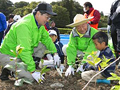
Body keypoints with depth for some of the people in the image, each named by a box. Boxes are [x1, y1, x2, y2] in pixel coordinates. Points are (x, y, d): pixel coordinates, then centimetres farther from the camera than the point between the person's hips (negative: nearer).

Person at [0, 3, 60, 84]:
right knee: (30, 78, -21)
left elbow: (46, 38, 10)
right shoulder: (24, 25, -30)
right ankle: (8, 71, 0)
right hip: (9, 56, -9)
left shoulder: (39, 24, -1)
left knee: (43, 45, 0)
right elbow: (24, 51, -34)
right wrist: (32, 71, -32)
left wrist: (55, 53, -1)